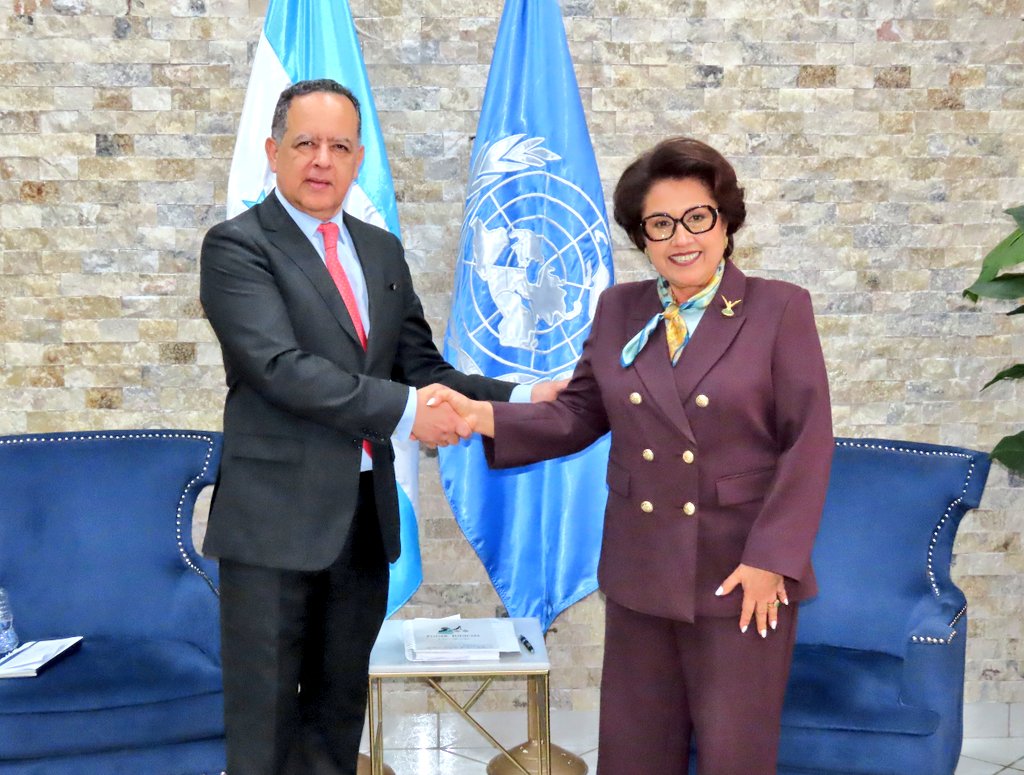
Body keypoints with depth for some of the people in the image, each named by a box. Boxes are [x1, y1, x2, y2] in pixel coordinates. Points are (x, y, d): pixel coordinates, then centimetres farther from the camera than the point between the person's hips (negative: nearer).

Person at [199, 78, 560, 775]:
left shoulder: (383, 251, 13)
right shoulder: (237, 246, -7)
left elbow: (423, 370, 11)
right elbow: (279, 367, -19)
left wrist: (521, 399, -3)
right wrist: (402, 413, -21)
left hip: (366, 514, 6)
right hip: (276, 515, -5)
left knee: (340, 708, 17)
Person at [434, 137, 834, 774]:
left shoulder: (780, 309, -6)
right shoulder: (618, 311, 7)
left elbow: (807, 441, -9)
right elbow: (578, 415, 6)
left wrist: (771, 558, -13)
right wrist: (486, 417, -10)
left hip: (741, 572, -4)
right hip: (639, 571, 4)